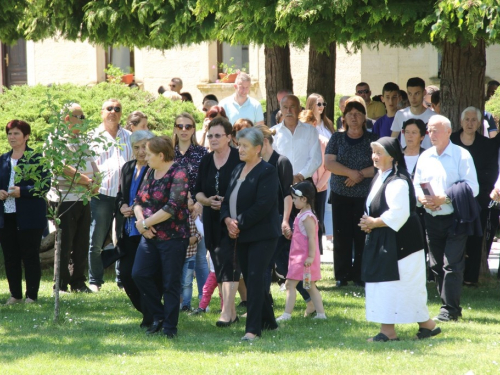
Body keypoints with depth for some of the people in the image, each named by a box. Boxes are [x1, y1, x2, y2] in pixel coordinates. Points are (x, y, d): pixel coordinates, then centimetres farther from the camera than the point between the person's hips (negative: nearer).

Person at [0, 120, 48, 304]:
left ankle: (32, 295, 6)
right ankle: (15, 294, 15)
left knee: (30, 257, 0)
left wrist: (22, 191, -22)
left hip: (29, 217, -5)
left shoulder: (35, 158, -4)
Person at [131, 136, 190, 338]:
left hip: (173, 237, -7)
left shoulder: (178, 173, -12)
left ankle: (169, 327, 6)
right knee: (139, 274, -3)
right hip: (150, 236, 7)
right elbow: (139, 200, 12)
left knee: (171, 283, -2)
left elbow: (172, 207, -20)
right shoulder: (151, 173, 12)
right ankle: (158, 316, 12)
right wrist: (141, 220, -9)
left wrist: (145, 223, -15)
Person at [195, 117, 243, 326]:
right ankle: (232, 312, 16)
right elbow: (198, 191, 14)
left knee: (228, 263, -15)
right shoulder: (206, 162, 12)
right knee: (219, 265, 8)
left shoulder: (239, 159, -8)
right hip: (212, 221, 7)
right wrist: (207, 200, -7)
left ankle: (227, 312, -18)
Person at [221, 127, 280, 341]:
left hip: (261, 236, -8)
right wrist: (228, 220, -6)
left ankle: (253, 329, -12)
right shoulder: (237, 171, 15)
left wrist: (240, 223, -17)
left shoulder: (267, 172, -10)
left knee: (254, 279, -11)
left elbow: (263, 205, -19)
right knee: (250, 280, 11)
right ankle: (268, 321, 23)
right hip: (240, 236, 8)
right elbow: (227, 200, 14)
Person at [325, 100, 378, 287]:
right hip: (340, 194, 1)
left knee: (362, 235, -5)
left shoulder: (372, 140, 4)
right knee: (342, 235, -1)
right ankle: (342, 276, 4)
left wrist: (361, 174, -14)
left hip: (365, 195, -1)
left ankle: (360, 275, 1)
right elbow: (329, 163, -4)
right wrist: (352, 173, -15)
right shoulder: (337, 139, 8)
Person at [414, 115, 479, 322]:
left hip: (455, 218, -6)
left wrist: (443, 199, -18)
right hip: (432, 218, 6)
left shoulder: (461, 156, -6)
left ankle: (449, 309, -7)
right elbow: (416, 185, 16)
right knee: (437, 266, 8)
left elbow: (471, 188, -11)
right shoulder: (425, 157, 12)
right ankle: (451, 307, 17)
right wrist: (422, 199, -7)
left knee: (452, 265, -9)